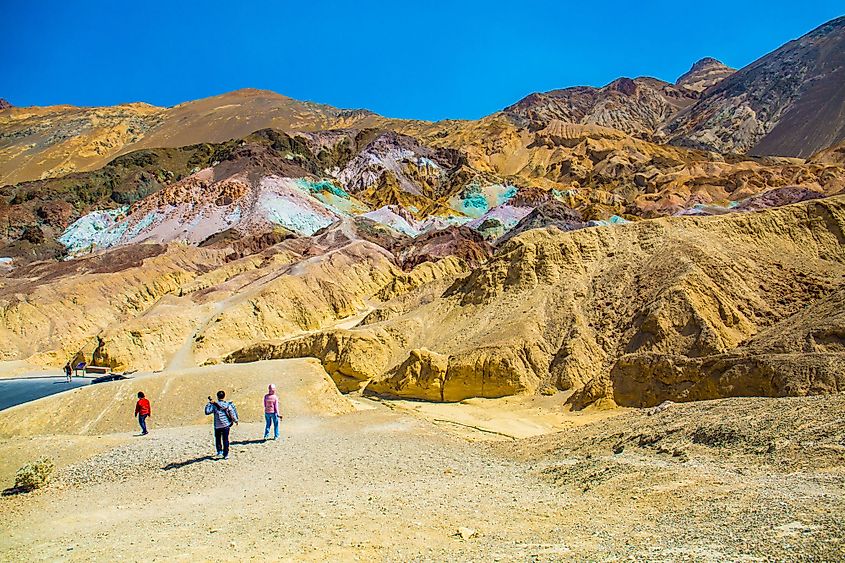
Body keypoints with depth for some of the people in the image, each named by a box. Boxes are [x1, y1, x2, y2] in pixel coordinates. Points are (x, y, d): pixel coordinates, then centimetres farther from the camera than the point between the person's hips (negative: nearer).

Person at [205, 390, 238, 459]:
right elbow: (232, 414, -3)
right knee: (225, 440, 5)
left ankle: (219, 451, 18)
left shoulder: (214, 405, -7)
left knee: (218, 439, 20)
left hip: (217, 426, -1)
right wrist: (235, 421, 11)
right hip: (226, 425, 1)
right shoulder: (228, 405, -3)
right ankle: (226, 454, 4)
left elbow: (207, 412, -10)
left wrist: (209, 403, -1)